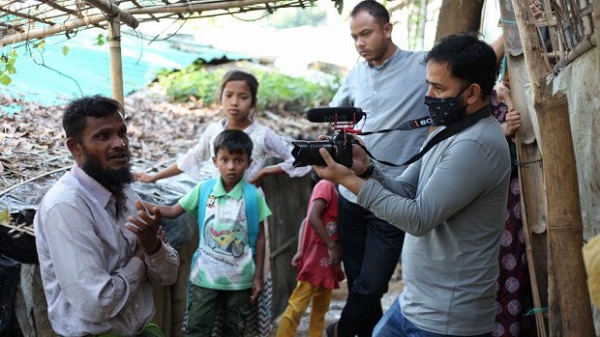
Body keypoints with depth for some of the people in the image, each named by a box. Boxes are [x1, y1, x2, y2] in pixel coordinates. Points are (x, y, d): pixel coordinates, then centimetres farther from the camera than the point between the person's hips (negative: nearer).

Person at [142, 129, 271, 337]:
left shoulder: (253, 196, -7)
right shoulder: (203, 189, -4)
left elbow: (260, 238, -2)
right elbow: (173, 211, 1)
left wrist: (258, 276, -2)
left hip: (239, 278, 0)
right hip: (205, 276, 1)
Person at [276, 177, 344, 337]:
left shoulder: (334, 190, 15)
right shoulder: (325, 186, -9)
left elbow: (306, 221, 13)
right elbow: (313, 217, -23)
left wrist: (301, 250, 4)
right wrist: (332, 246, -19)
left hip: (327, 261, 10)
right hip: (316, 259, -10)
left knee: (321, 309, 13)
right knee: (296, 307, -9)